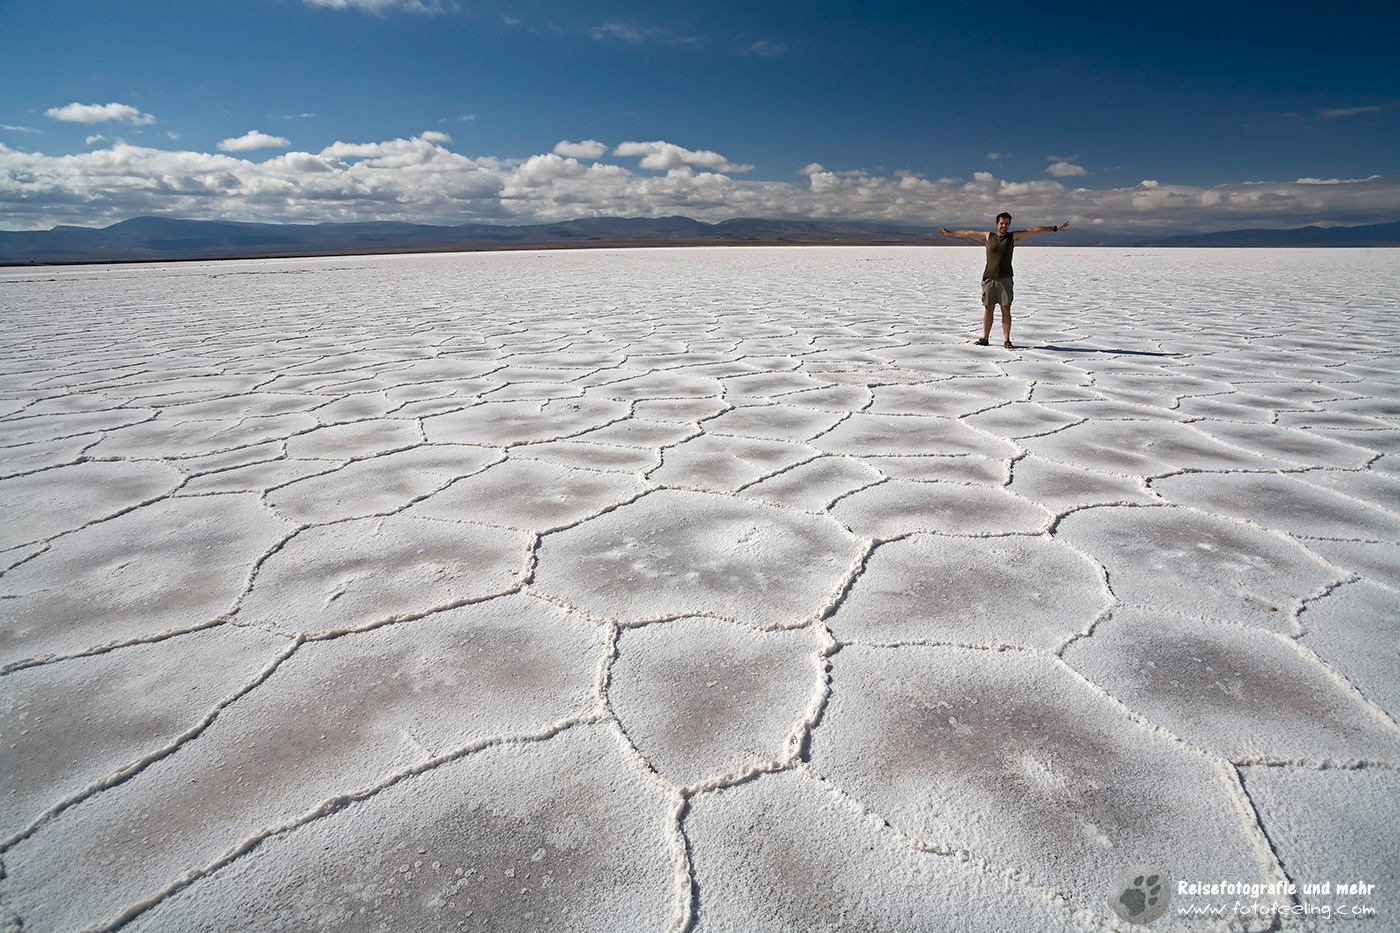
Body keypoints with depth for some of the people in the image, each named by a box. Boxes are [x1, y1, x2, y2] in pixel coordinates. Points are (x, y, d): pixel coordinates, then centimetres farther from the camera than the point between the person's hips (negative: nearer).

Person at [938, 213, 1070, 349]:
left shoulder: (1013, 237, 7)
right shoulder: (988, 237, 9)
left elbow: (1034, 230, 6)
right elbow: (968, 233, 15)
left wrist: (1055, 228, 3)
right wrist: (950, 233, 20)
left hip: (1005, 279, -1)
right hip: (989, 278, 1)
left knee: (1006, 310, -3)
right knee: (988, 309, 4)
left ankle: (1007, 340, 0)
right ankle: (985, 339, 12)